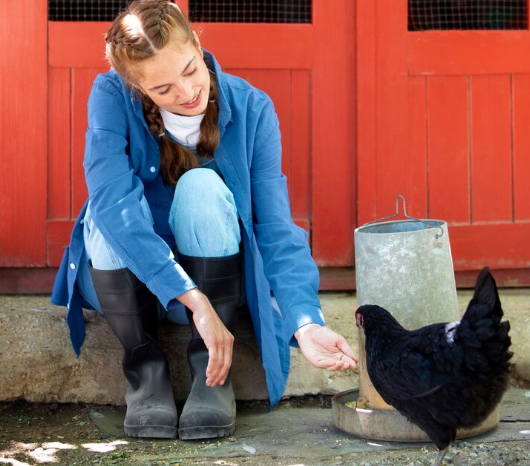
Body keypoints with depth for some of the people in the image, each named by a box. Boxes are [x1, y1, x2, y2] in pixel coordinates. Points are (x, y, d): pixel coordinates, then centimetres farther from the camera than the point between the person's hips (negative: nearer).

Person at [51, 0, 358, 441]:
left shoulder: (251, 110, -16)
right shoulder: (112, 97, -20)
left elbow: (276, 228, -20)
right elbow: (111, 201, -34)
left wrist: (306, 323, -36)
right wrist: (194, 301, -42)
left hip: (215, 278, 1)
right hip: (125, 280, 0)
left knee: (202, 186, -29)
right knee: (116, 207, -32)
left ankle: (210, 370, -17)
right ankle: (144, 364, -13)